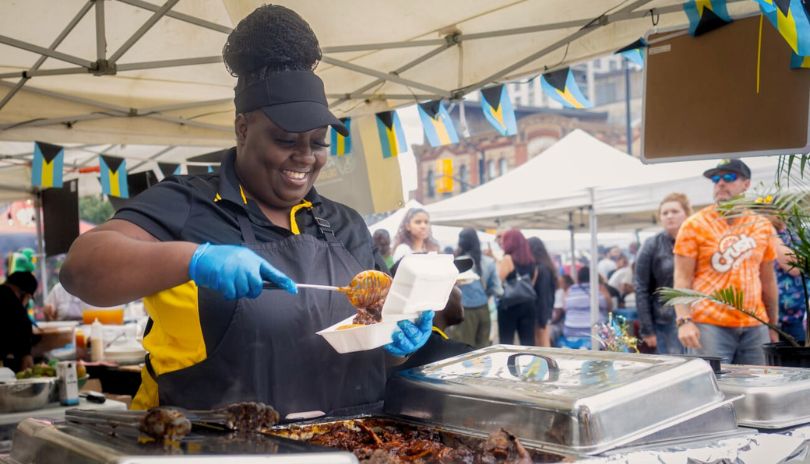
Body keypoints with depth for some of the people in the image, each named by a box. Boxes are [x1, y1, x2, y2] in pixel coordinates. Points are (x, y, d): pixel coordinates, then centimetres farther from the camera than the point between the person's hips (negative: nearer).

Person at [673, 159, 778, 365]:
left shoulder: (763, 226, 11)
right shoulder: (695, 225, -1)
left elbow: (768, 280, 17)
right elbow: (682, 279, -4)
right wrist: (684, 321, -16)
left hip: (755, 327, 4)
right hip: (709, 325, -4)